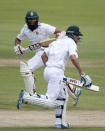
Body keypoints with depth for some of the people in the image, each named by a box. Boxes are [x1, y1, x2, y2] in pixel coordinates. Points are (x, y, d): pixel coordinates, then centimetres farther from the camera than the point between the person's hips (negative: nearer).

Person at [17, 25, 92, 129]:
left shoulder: (57, 42, 23)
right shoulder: (71, 42, -1)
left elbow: (43, 56, 24)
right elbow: (73, 58, -19)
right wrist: (81, 73, -15)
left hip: (47, 71, 9)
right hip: (57, 72, -9)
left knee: (63, 96, 22)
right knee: (50, 102, -12)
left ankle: (60, 123, 20)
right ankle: (25, 97, -21)